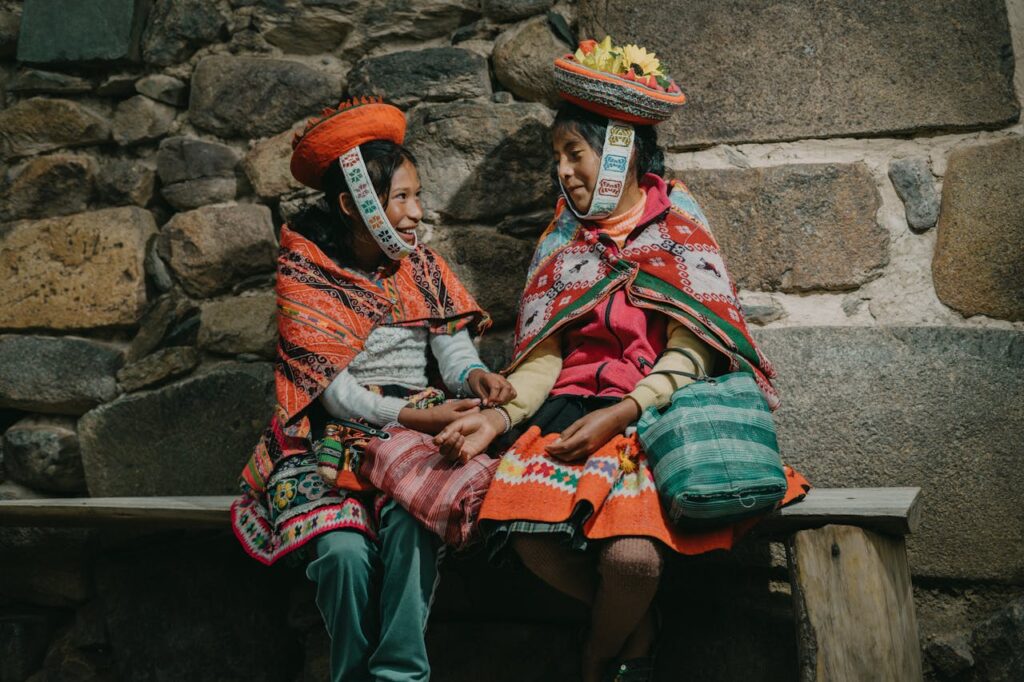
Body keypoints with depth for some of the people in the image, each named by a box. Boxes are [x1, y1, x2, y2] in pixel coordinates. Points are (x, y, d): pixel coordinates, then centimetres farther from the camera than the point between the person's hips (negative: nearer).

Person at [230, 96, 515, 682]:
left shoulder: (423, 267, 12)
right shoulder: (304, 275, 0)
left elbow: (453, 345, 4)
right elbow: (332, 387, -8)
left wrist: (473, 375, -21)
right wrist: (407, 416, -22)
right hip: (334, 436, -2)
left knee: (410, 521, -32)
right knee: (344, 549, -29)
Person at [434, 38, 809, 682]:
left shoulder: (678, 227, 6)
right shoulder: (562, 241, 18)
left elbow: (690, 356, -5)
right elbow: (544, 358, 9)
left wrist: (618, 415, -18)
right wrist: (501, 415, -9)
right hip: (573, 409, 4)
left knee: (631, 555, -29)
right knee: (530, 534, -27)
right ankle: (639, 627, 2)